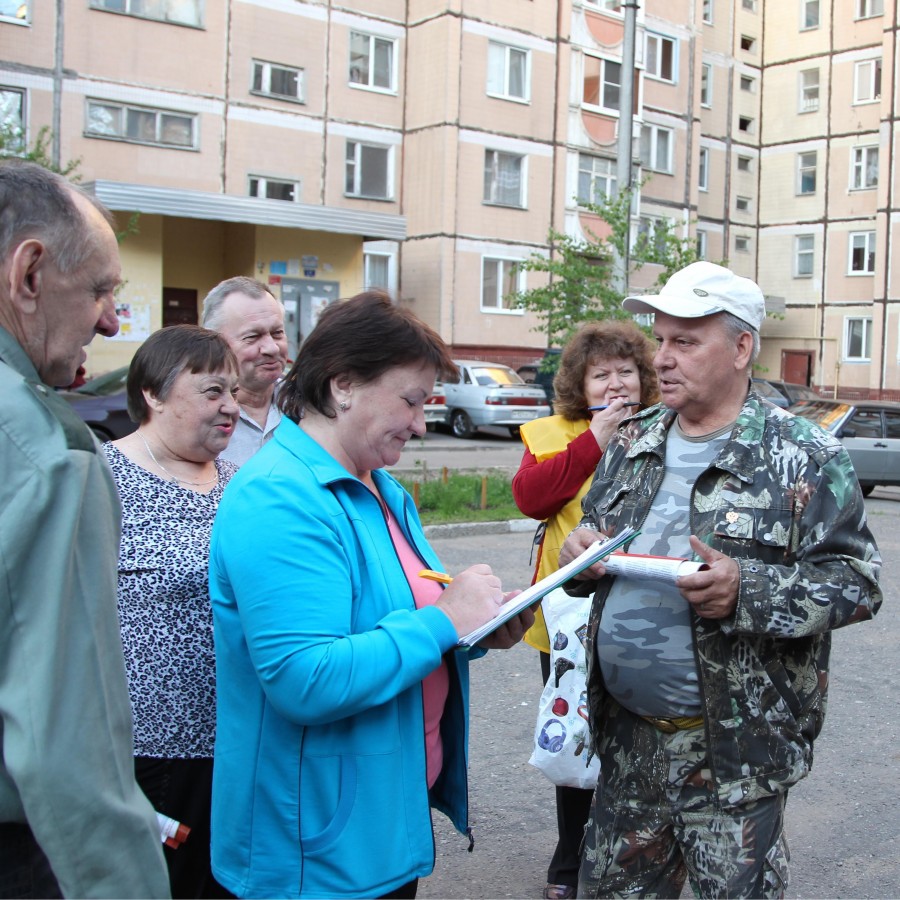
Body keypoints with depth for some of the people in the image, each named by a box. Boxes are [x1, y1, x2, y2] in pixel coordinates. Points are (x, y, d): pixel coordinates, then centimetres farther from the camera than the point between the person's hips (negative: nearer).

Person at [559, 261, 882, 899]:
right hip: (626, 733, 6)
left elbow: (856, 580, -11)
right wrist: (580, 551, -2)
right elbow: (594, 536, 22)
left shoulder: (804, 458, -9)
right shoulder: (632, 444, 9)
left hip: (735, 750, -5)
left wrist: (748, 590, -26)